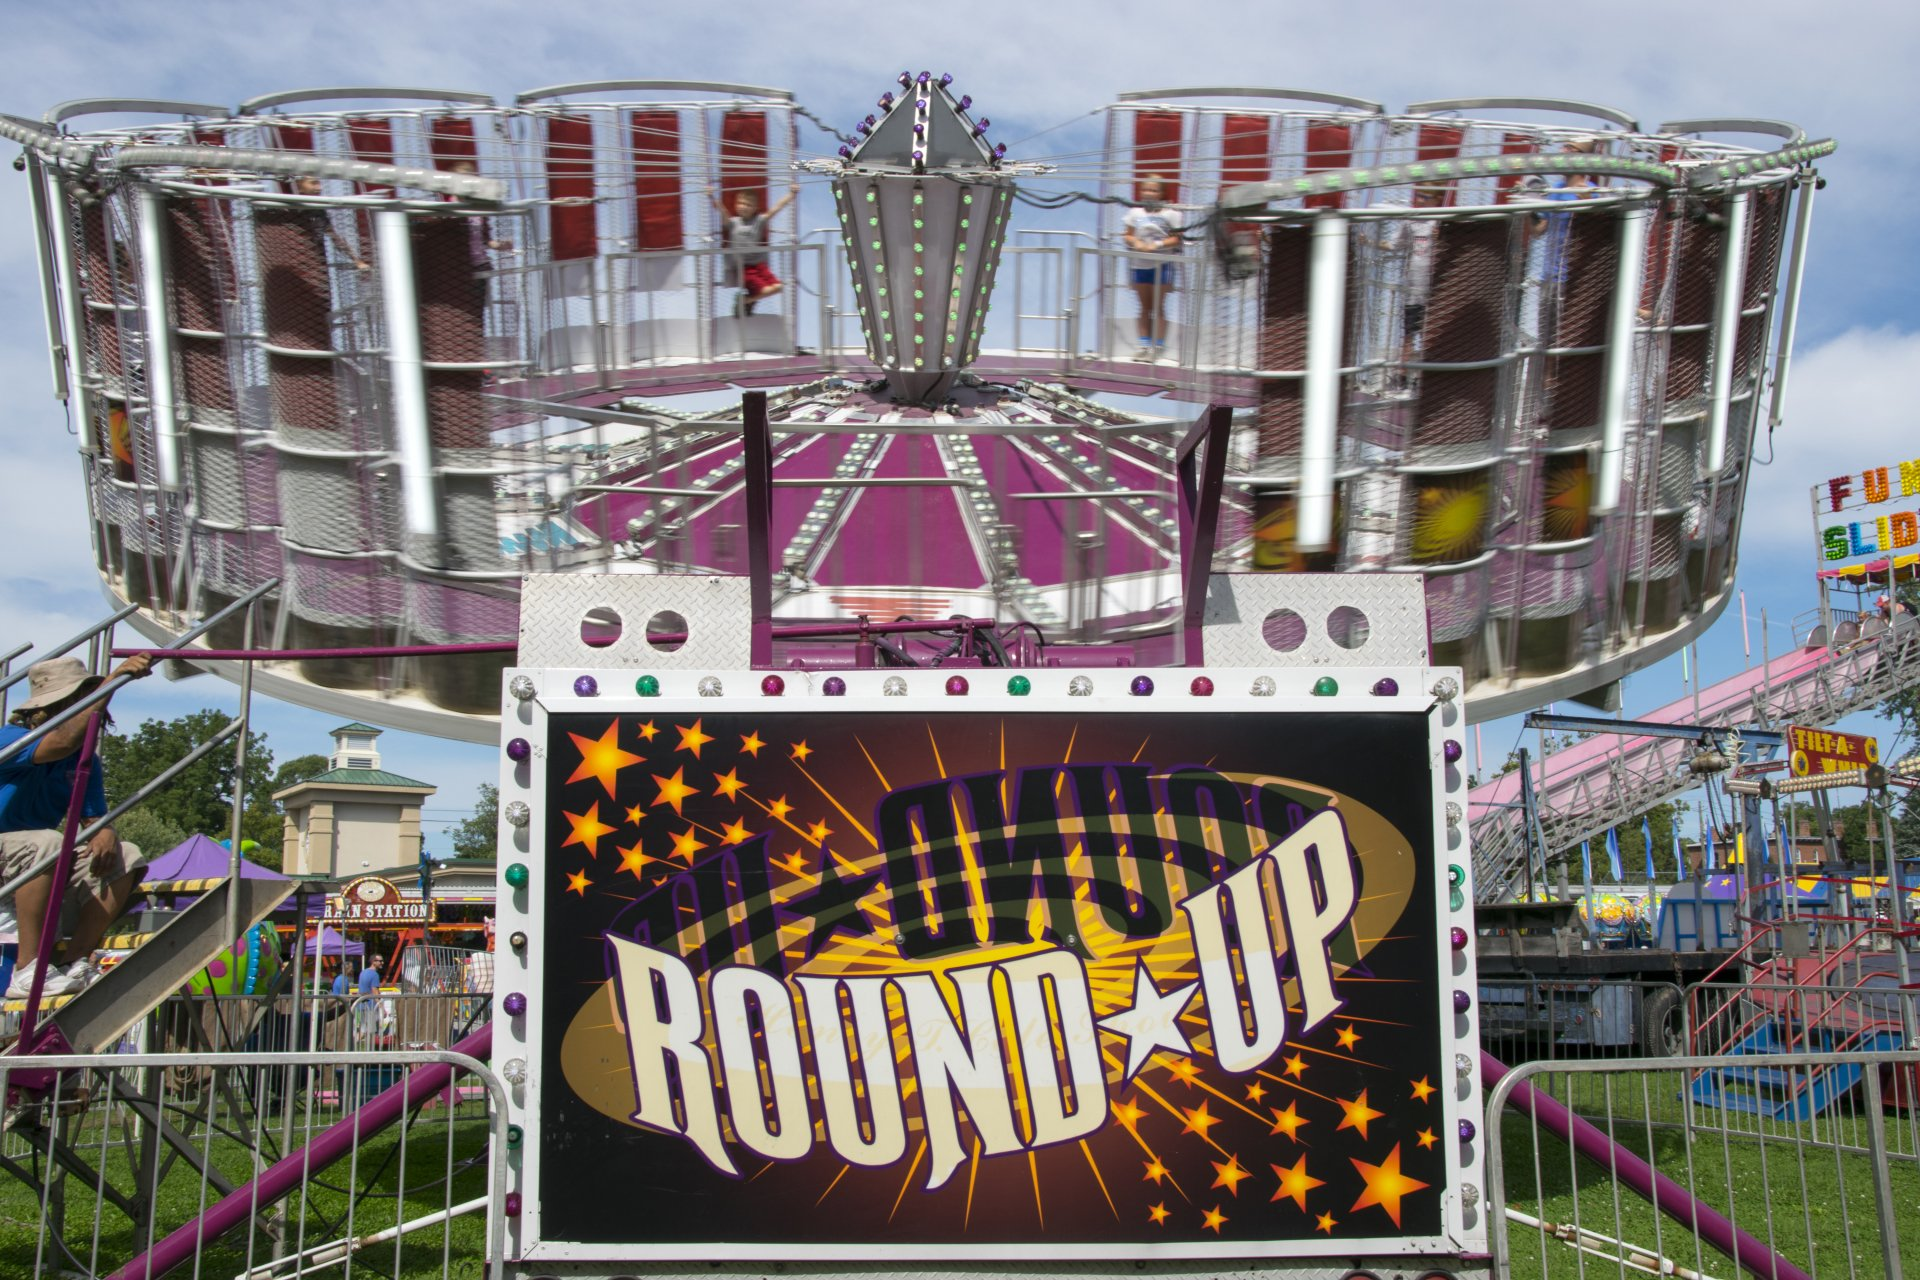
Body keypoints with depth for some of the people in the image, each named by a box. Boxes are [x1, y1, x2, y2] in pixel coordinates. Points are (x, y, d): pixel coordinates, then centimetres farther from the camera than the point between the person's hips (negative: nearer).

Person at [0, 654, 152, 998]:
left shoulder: (86, 760, 4)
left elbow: (94, 817, 1)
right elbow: (63, 742, -40)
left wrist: (106, 834, -25)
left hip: (35, 866, 8)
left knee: (127, 858, -7)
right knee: (47, 843, -37)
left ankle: (71, 963, -12)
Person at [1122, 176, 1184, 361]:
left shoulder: (1170, 213, -3)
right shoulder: (1135, 212, 7)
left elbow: (1177, 238, -7)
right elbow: (1127, 235, 8)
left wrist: (1157, 245, -19)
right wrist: (1136, 243, -13)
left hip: (1162, 264, -4)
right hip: (1140, 264, 4)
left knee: (1158, 307, -1)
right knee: (1145, 307, 8)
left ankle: (1158, 346, 2)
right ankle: (1144, 345, 14)